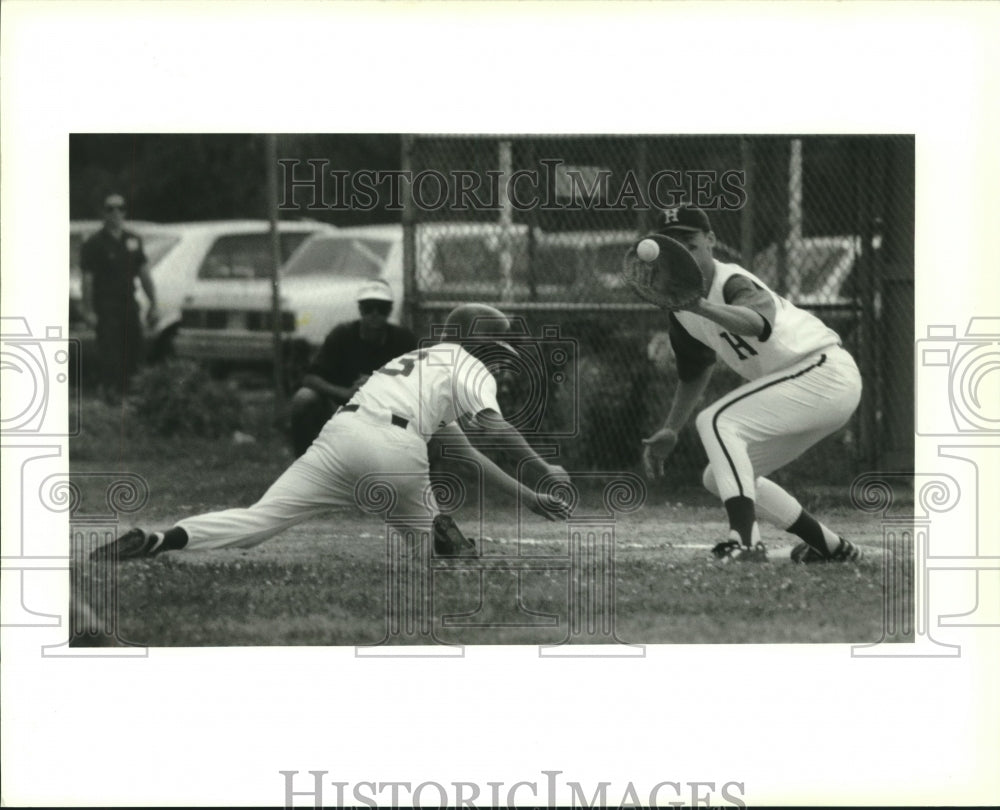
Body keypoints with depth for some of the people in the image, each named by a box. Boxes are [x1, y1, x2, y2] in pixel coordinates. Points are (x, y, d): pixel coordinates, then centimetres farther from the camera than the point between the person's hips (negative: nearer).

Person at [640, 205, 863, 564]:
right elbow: (695, 370, 22)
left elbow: (759, 322, -49)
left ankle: (743, 541, -37)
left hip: (826, 372, -10)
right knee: (719, 479, 14)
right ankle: (831, 547, 21)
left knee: (716, 421, -26)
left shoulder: (733, 283, -23)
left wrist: (703, 307, -66)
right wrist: (670, 431, 13)